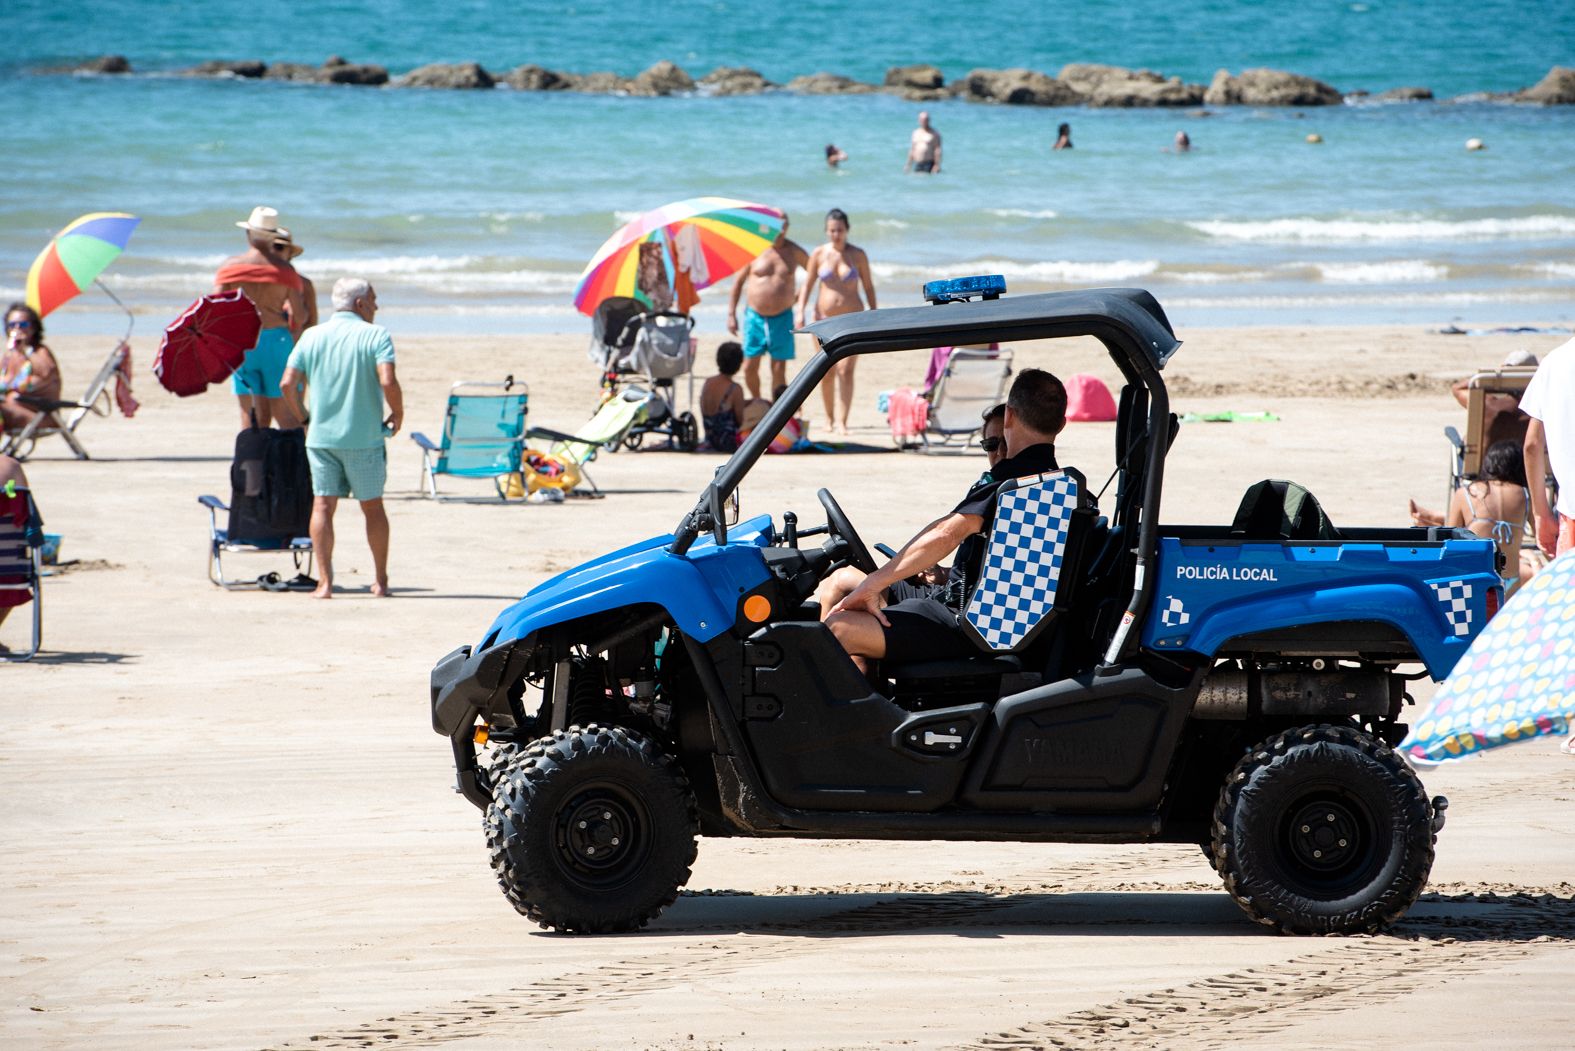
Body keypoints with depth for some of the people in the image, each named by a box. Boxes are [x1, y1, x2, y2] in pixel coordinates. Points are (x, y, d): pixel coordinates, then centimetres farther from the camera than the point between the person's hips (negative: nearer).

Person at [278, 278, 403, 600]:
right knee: (372, 506, 11)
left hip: (321, 437, 2)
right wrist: (398, 414, -1)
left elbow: (288, 384, -1)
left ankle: (324, 581, -7)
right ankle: (381, 581, 16)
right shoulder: (375, 335, -6)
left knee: (323, 506, 2)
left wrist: (304, 418, 13)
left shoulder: (311, 337, 5)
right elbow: (388, 381, -19)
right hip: (364, 437, -2)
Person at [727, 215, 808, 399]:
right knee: (750, 368, 0)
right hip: (755, 316, 0)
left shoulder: (794, 252, 2)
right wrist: (731, 314, 3)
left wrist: (799, 294, 6)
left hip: (782, 318, 0)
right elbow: (738, 282, 5)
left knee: (779, 370, -1)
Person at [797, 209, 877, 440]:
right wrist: (801, 312, -6)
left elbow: (868, 286, 8)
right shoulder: (818, 254, 3)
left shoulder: (858, 255, 2)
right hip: (824, 318, 2)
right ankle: (830, 418, 23)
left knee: (845, 370, -14)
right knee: (826, 373, 5)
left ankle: (841, 423, -20)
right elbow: (807, 285, 5)